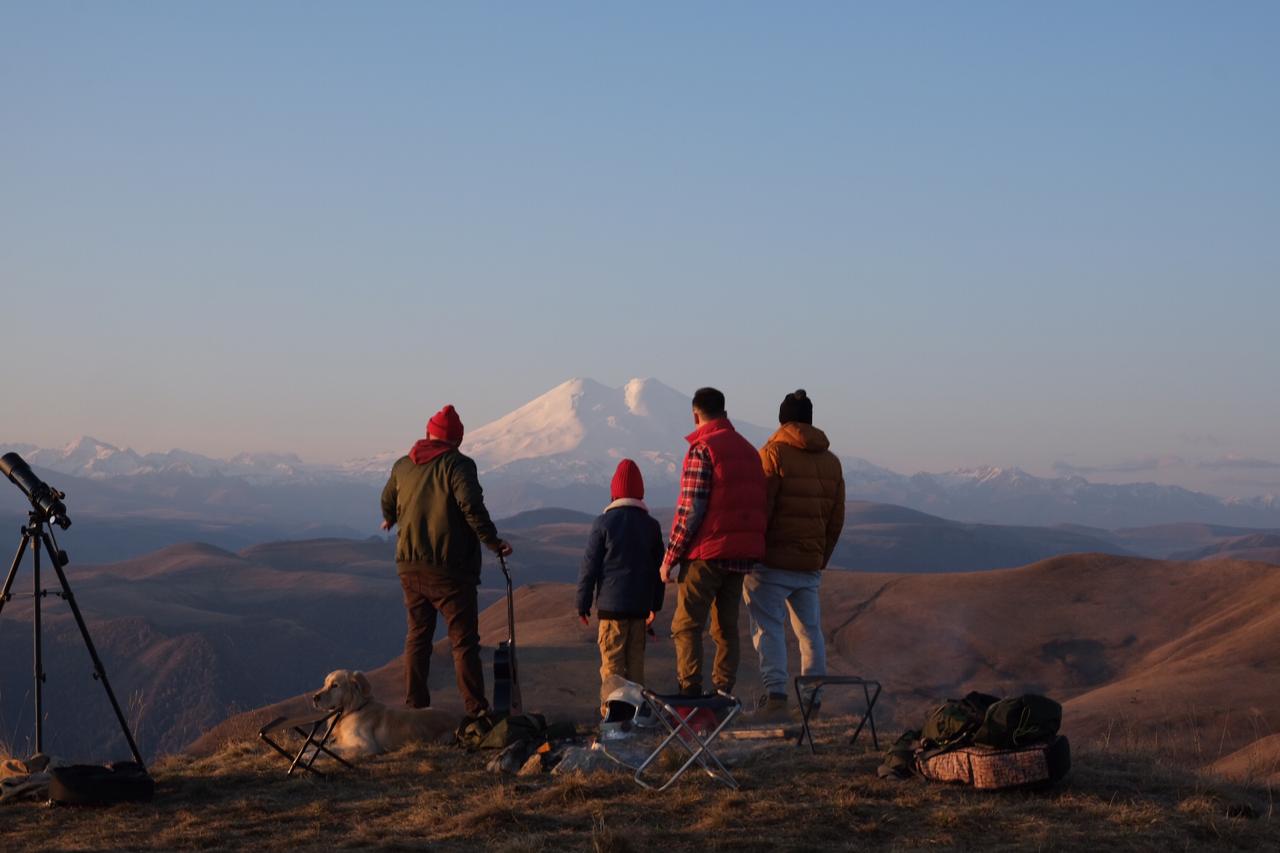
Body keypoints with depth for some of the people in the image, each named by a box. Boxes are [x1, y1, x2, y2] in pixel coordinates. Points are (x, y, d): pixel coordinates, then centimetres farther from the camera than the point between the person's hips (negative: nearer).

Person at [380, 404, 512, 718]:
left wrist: (390, 521, 49)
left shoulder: (403, 466, 10)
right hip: (450, 568, -6)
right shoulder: (457, 464, -9)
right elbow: (472, 507, -22)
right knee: (464, 639, -2)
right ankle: (476, 710, -4)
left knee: (417, 635, 16)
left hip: (409, 567, 6)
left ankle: (415, 705, 17)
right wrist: (493, 542, -13)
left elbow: (388, 501, 27)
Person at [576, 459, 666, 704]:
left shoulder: (604, 522, -7)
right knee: (636, 661, 12)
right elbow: (659, 567, 12)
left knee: (611, 663, -2)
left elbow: (590, 566, -6)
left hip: (611, 604, -4)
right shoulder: (651, 525, 6)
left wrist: (583, 603, 2)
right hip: (641, 606, 4)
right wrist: (655, 605, 21)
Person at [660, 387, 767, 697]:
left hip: (707, 553, -7)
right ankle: (724, 693, 7)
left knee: (686, 626, -4)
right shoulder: (748, 450, 16)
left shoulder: (702, 449, -8)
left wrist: (670, 557, -9)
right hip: (742, 554, 7)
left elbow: (691, 508, -13)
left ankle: (690, 693, -13)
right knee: (726, 627, 11)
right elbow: (758, 506, 16)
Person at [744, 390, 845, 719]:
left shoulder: (773, 454, -8)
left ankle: (775, 695, -14)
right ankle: (812, 700, 14)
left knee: (768, 628, -3)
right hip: (810, 564, 6)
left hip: (772, 561, -6)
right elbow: (836, 521, 13)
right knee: (810, 630, 14)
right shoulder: (831, 462, 11)